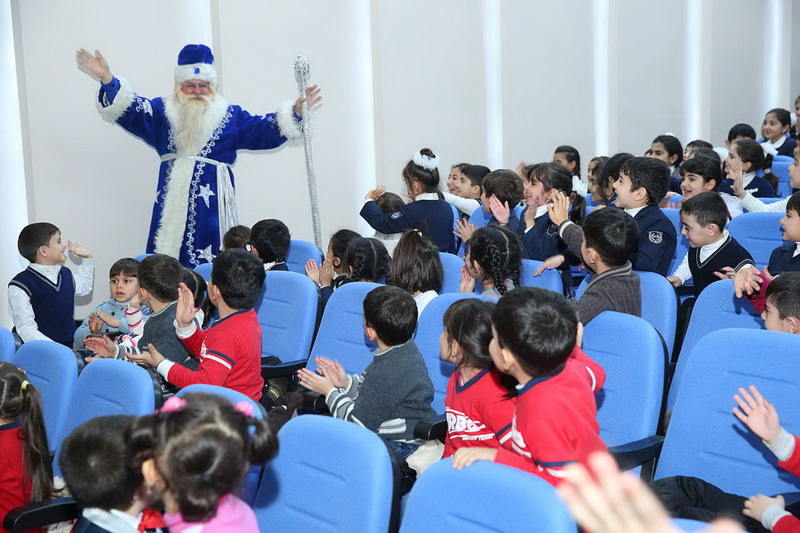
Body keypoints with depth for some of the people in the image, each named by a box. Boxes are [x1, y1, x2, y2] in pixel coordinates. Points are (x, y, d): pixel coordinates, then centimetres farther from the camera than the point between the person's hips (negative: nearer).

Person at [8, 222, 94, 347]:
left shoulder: (66, 274, 14)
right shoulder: (20, 286, -9)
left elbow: (84, 286, 39)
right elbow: (27, 330, -14)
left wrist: (87, 258, 32)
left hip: (69, 346, 5)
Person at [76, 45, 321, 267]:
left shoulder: (230, 117, 10)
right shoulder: (162, 112, 12)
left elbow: (266, 130, 5)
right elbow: (129, 111, 2)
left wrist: (296, 112, -9)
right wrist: (107, 79, -12)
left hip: (212, 203, -1)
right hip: (173, 201, 1)